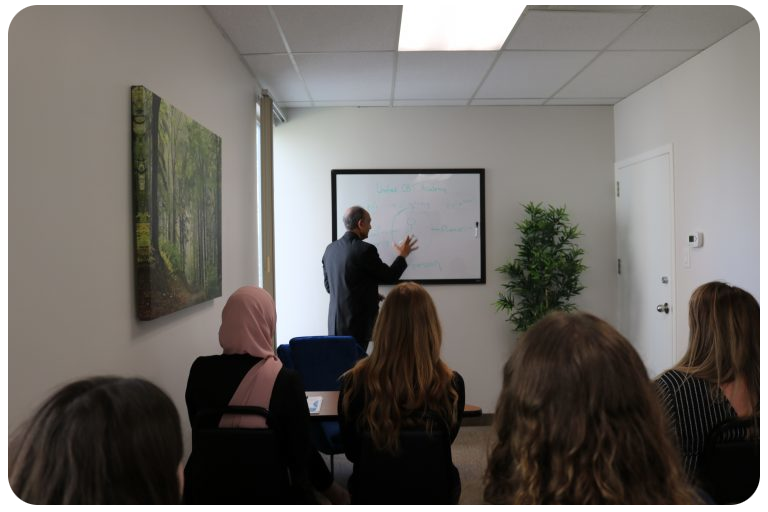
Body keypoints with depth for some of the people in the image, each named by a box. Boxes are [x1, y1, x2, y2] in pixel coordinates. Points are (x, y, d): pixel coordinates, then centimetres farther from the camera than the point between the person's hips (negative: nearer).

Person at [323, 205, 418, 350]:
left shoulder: (331, 249, 7)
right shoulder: (365, 250, -15)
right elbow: (389, 277, -5)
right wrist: (402, 255, 12)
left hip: (335, 322, 7)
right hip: (357, 323, -7)